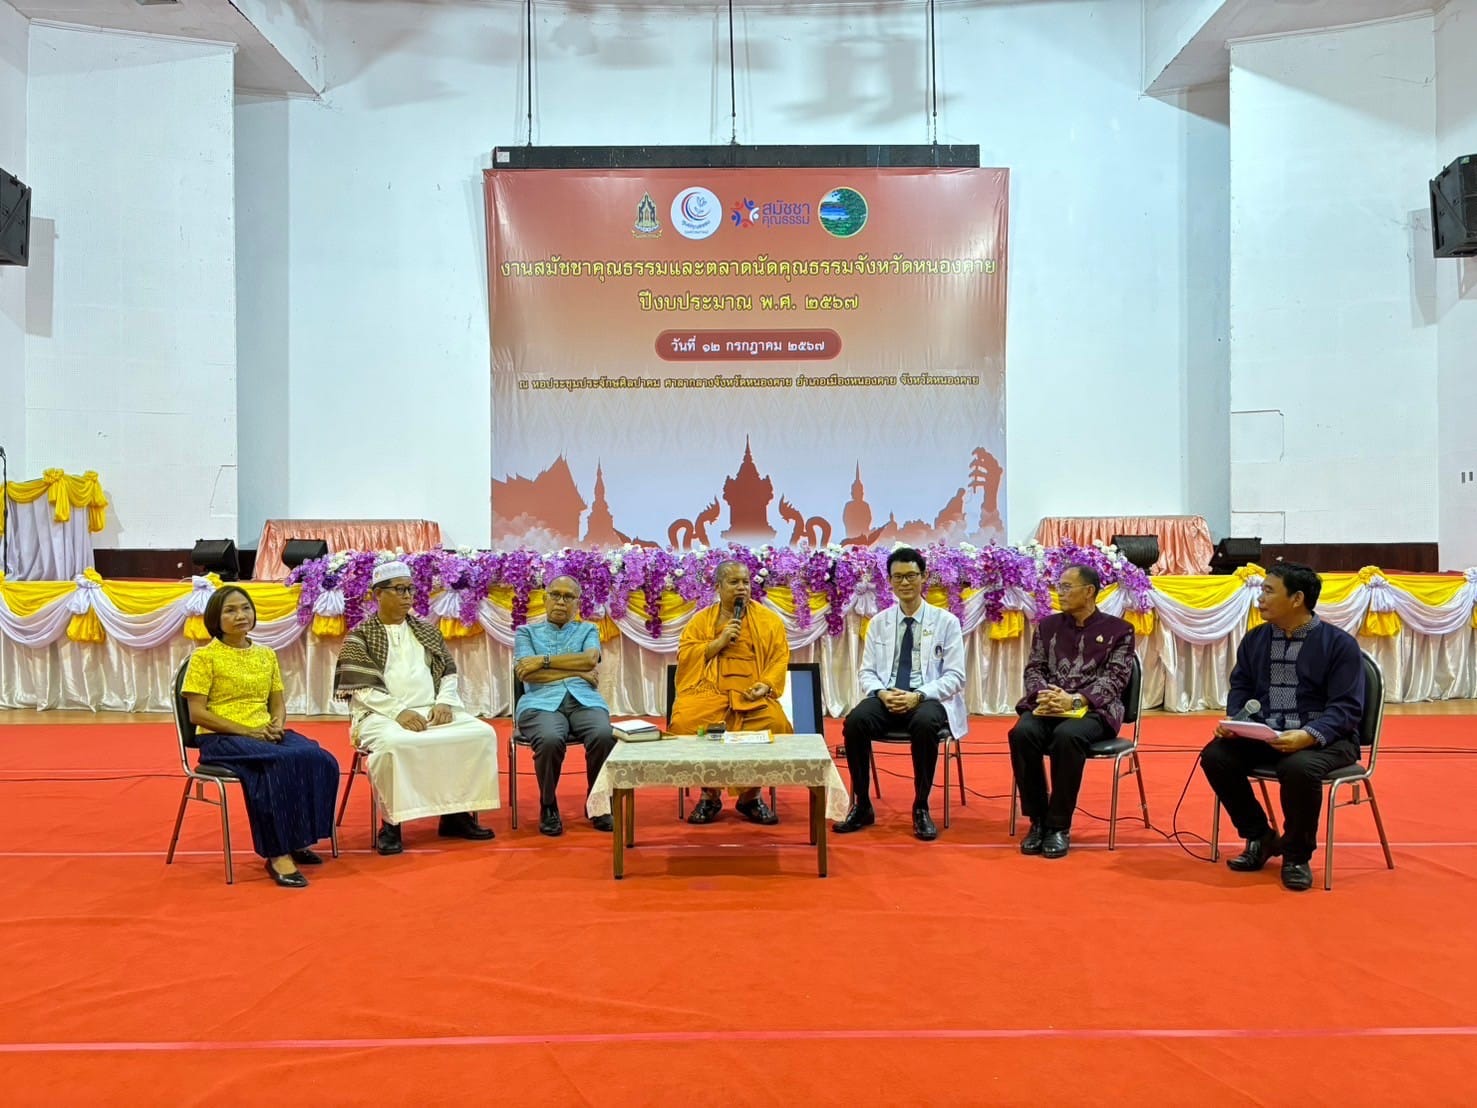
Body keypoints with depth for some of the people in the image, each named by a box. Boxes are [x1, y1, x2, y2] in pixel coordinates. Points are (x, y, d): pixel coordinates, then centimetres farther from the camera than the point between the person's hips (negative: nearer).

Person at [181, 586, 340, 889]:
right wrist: (247, 731, -16)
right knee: (280, 765, -35)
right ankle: (277, 854, -26)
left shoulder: (267, 655, 15)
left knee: (320, 760, -24)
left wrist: (277, 724, -8)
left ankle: (296, 840, -9)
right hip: (221, 739, -5)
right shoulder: (205, 657, -2)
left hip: (266, 735, 5)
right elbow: (197, 713, -8)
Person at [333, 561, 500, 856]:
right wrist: (399, 711, -18)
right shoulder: (360, 636, 4)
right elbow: (361, 688, -6)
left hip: (432, 711, 5)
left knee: (481, 732, -19)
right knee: (393, 743, -39)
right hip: (382, 715, -4)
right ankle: (392, 821, -22)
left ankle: (457, 812, -10)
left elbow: (449, 673, 16)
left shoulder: (427, 631, 19)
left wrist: (444, 702, -5)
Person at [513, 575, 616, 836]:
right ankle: (548, 808, -11)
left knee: (604, 736, -33)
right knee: (550, 740, -36)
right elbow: (526, 673, 0)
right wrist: (577, 673, -1)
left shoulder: (588, 630, 22)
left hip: (584, 700, 2)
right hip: (542, 702, -1)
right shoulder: (526, 632, 18)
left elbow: (590, 659, -1)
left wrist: (545, 660, -5)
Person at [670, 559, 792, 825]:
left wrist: (766, 685, -12)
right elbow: (684, 656, 5)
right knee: (685, 723, -30)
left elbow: (779, 658, 6)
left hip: (752, 695, 0)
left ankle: (751, 795, -7)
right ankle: (710, 794, -7)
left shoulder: (768, 619, 12)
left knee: (775, 724, -31)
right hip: (709, 691, 0)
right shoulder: (701, 619, 13)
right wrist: (719, 642, -6)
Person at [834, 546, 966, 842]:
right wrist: (882, 693, -14)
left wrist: (918, 696, -19)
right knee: (855, 720, -29)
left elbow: (955, 676, -3)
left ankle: (921, 808, -19)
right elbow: (867, 672, 9)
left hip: (929, 700, -2)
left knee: (924, 723, -38)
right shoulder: (878, 622, 11)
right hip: (886, 699, 3)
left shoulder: (946, 621, 2)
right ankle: (862, 806, -14)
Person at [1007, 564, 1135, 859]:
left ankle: (1059, 826, -22)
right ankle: (1038, 820, -16)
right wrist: (1044, 693, -13)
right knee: (1022, 733, -31)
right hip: (1048, 705, 3)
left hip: (1093, 710, -3)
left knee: (1067, 736, -37)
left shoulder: (1118, 630, 7)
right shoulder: (1048, 626, 18)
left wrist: (1075, 700, -20)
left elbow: (1115, 679, -4)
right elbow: (1033, 669, 12)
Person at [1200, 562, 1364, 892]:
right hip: (1265, 735, 5)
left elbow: (1346, 707, -13)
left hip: (1325, 738, -5)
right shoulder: (1255, 639, 10)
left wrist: (1309, 735, -30)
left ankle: (1297, 854, -8)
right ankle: (1260, 837, 4)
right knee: (1215, 755, -20)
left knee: (1299, 767, -38)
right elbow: (1241, 687, 15)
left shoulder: (1339, 643, -7)